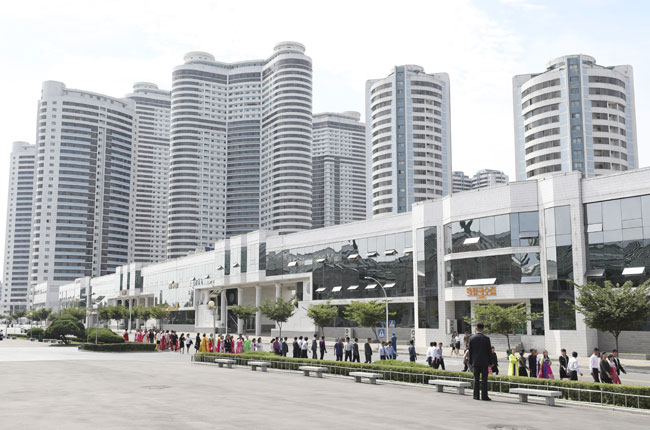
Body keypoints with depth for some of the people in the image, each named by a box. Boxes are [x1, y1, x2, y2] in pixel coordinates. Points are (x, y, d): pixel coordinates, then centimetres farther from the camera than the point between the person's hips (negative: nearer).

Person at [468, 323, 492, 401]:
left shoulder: (471, 338, -1)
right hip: (484, 362, -2)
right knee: (484, 379, 0)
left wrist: (470, 362, 10)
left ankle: (476, 396, 5)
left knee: (476, 379, 6)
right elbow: (489, 351, -2)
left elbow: (470, 351, 2)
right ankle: (484, 396, -2)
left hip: (475, 362, 2)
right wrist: (490, 362, 5)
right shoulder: (486, 338, -5)